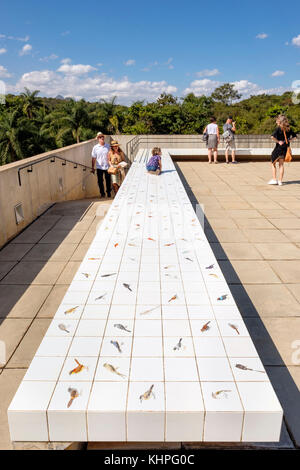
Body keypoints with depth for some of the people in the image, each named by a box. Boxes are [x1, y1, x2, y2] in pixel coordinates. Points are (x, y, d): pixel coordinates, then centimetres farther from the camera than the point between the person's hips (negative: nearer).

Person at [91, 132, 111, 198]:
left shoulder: (108, 146, 4)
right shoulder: (95, 147, 1)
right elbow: (93, 158, 3)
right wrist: (93, 167, 1)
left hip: (107, 167, 1)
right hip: (99, 167, 0)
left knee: (108, 180, 7)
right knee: (100, 181, 4)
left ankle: (108, 193, 22)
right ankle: (102, 193, 17)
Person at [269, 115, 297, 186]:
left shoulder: (278, 128, -12)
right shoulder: (288, 129, 6)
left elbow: (272, 137, -26)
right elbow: (294, 136, 15)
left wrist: (278, 141, -14)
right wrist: (289, 140, 7)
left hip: (278, 148, -5)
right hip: (285, 149, 5)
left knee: (273, 163, 10)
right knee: (281, 165, 11)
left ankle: (274, 179, 5)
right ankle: (280, 181, 11)